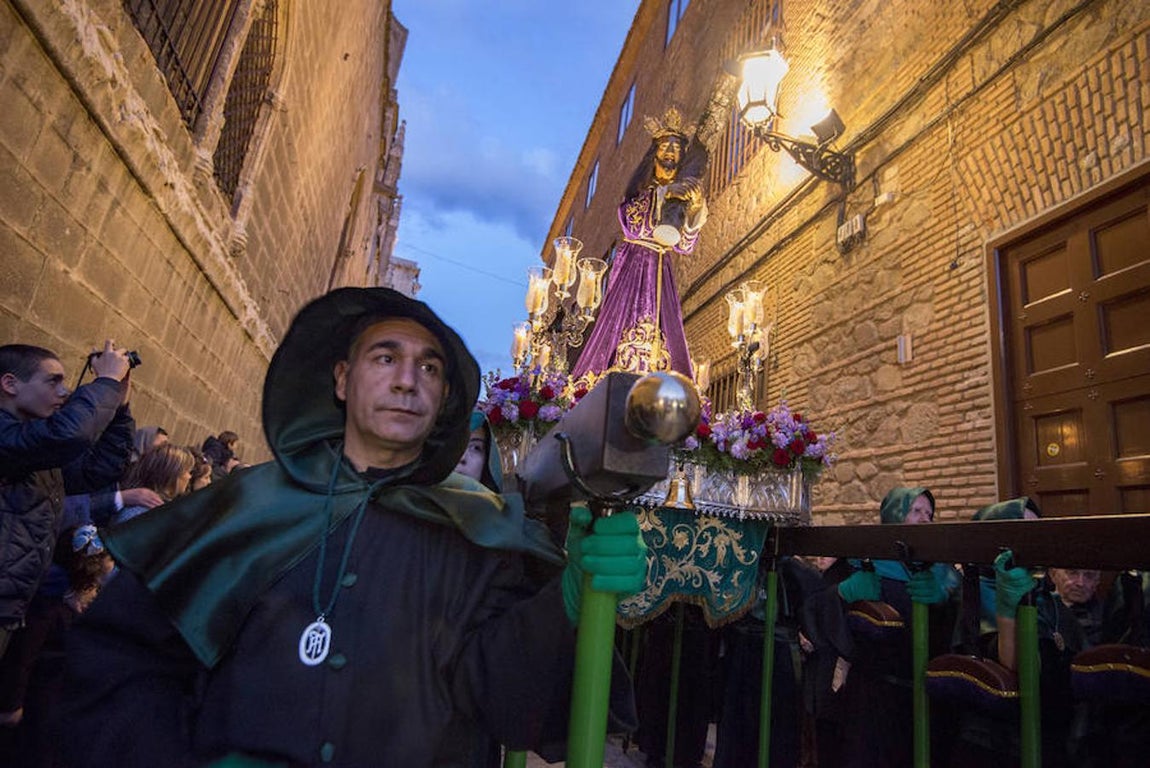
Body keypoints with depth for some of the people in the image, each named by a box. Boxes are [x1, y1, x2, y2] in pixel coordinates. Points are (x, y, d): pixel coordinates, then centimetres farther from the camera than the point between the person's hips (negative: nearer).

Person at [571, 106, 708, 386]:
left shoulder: (682, 196, 14)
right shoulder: (642, 187, 8)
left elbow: (685, 245, 6)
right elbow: (632, 221, -10)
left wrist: (695, 209, -8)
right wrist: (663, 193, -13)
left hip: (661, 269, 3)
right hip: (633, 262, -3)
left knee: (665, 327, -8)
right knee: (624, 318, -14)